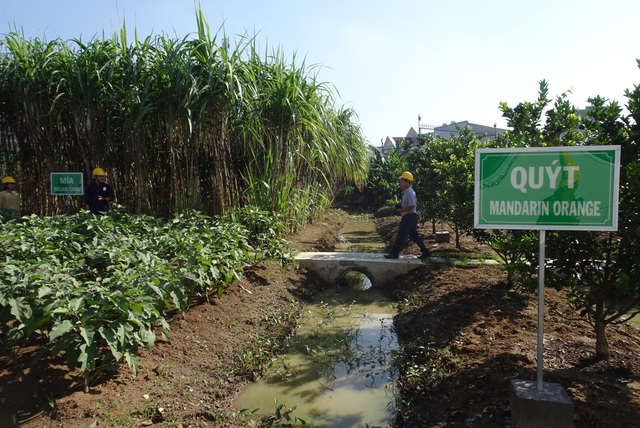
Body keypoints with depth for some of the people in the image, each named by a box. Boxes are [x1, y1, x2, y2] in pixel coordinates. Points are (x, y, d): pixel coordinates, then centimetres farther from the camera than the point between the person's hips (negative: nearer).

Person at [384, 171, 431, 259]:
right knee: (414, 235, 14)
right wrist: (400, 208, 10)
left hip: (409, 217, -11)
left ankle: (394, 253, 0)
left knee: (400, 235, -6)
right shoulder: (405, 192, 15)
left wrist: (401, 210, -17)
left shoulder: (410, 192, -17)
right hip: (408, 217, 11)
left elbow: (412, 205, -26)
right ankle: (426, 252, 18)